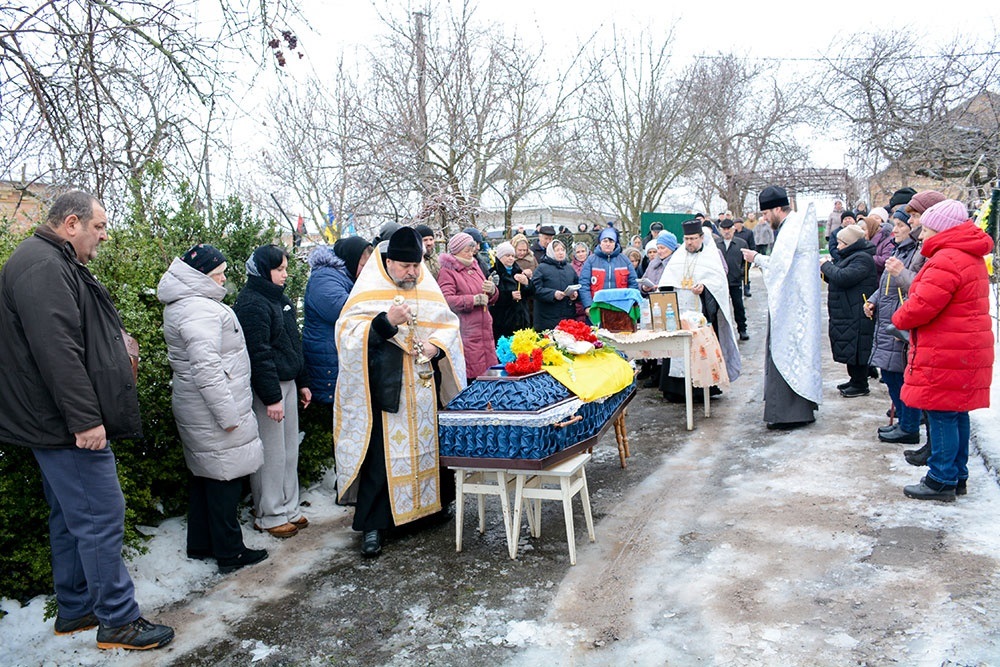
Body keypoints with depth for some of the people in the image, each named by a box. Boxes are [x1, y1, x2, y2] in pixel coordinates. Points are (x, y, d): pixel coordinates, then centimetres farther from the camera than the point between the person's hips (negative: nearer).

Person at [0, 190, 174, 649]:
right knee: (101, 518, -5)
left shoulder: (56, 264, 18)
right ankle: (119, 621, 4)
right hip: (68, 425, -11)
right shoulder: (41, 266, -17)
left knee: (71, 518, 17)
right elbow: (56, 349, -26)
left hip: (64, 424, 11)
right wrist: (84, 418, -27)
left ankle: (74, 611, 29)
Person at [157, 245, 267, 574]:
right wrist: (227, 414, -23)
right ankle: (230, 553, 9)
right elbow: (207, 369, -27)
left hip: (197, 410, 11)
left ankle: (200, 544, 30)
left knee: (206, 474, 19)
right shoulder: (199, 310, -21)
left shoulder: (182, 304, 15)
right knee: (225, 476, -1)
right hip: (213, 411, -11)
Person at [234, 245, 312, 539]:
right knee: (272, 453, 0)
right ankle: (270, 515, 12)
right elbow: (258, 354, -20)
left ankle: (289, 507, 26)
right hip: (266, 386, -9)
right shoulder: (252, 303, -15)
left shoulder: (280, 298, 14)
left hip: (287, 383, 9)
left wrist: (302, 382, 19)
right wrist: (271, 397, -21)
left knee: (290, 449, 14)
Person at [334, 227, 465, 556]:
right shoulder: (369, 290, -4)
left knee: (428, 445, 13)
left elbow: (450, 324, 12)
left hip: (425, 387, 4)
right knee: (381, 455, -2)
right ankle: (373, 524, 8)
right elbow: (349, 331, -13)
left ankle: (432, 503, 32)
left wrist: (437, 345, -9)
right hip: (385, 388, -4)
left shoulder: (428, 288, 9)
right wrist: (386, 321, -26)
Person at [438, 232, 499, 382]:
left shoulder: (474, 267, 20)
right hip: (465, 334, -7)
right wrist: (474, 299, -23)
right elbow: (446, 300, -20)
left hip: (484, 332, 8)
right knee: (470, 376, -10)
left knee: (487, 372, 7)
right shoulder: (447, 272, -4)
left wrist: (492, 291, 1)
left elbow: (491, 299, 24)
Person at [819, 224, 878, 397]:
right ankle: (855, 380, 28)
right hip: (847, 313, 11)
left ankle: (861, 385, 5)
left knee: (856, 349, -4)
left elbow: (843, 278, -27)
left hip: (857, 314, -11)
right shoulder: (851, 256, 18)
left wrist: (826, 266, -12)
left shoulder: (862, 259, -16)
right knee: (849, 349, 17)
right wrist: (829, 266, 4)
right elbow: (837, 279, 21)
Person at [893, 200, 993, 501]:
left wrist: (899, 318, -4)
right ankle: (957, 476, 25)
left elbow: (921, 306, -24)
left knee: (941, 415, -3)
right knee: (957, 414, 16)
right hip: (966, 351, 11)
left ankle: (942, 481, 5)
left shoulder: (947, 260, -19)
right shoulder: (970, 257, 16)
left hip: (945, 355, -11)